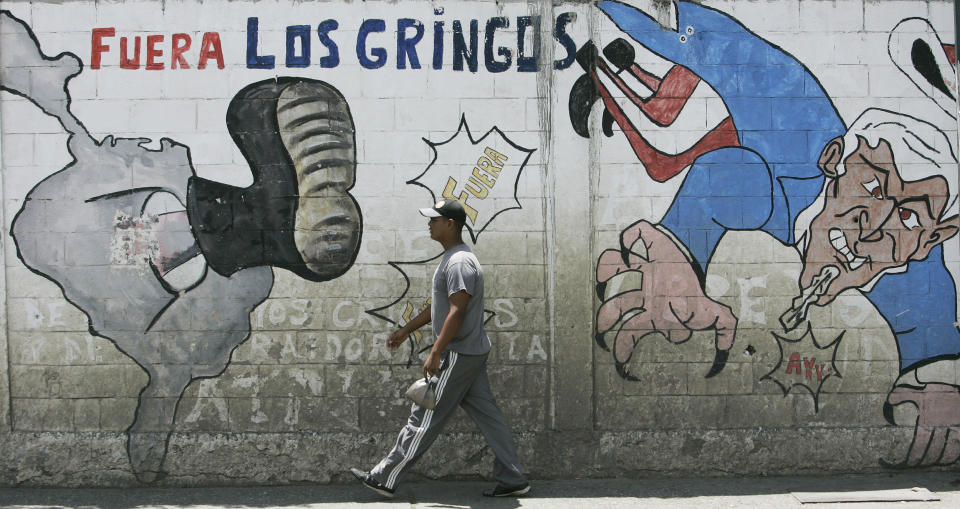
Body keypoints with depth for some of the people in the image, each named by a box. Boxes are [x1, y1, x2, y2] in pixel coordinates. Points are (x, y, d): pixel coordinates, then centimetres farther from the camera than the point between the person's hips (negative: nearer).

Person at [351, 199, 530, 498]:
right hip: (474, 351, 10)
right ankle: (513, 479, 14)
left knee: (424, 418, -3)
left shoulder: (459, 262, -18)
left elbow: (456, 312, -25)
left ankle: (385, 479, 6)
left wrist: (435, 354, -27)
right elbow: (439, 306, 25)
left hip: (458, 355, -10)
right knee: (486, 415, 10)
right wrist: (407, 330, 28)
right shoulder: (452, 258, 16)